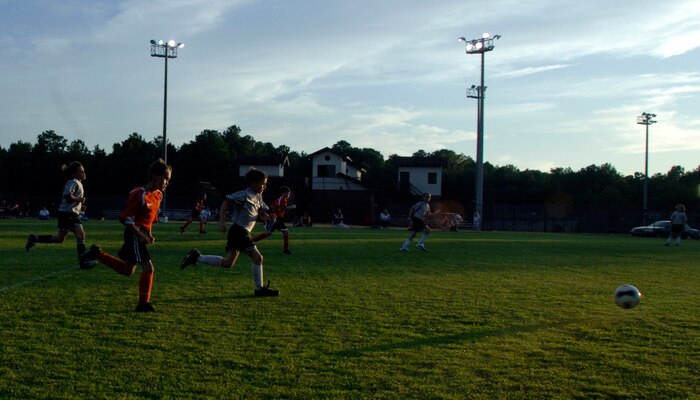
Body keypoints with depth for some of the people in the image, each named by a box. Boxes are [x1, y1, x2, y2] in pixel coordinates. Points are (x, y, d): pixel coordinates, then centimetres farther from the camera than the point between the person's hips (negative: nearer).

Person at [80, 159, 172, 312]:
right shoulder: (140, 195, -20)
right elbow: (126, 218, -19)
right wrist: (141, 235, -21)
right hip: (134, 235, -10)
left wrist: (149, 234, 7)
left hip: (141, 234, 10)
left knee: (127, 270, 18)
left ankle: (97, 253, 29)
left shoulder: (158, 195, 7)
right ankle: (143, 304, 3)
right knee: (148, 268, -10)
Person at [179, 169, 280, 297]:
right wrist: (222, 221, -24)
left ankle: (196, 257, 11)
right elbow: (227, 201, -17)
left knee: (227, 263, 9)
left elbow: (261, 213, 20)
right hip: (239, 232, -10)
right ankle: (260, 289, 2)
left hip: (239, 233, 10)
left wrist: (268, 217, -4)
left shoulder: (258, 197, 15)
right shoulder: (245, 195, -13)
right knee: (257, 258, -7)